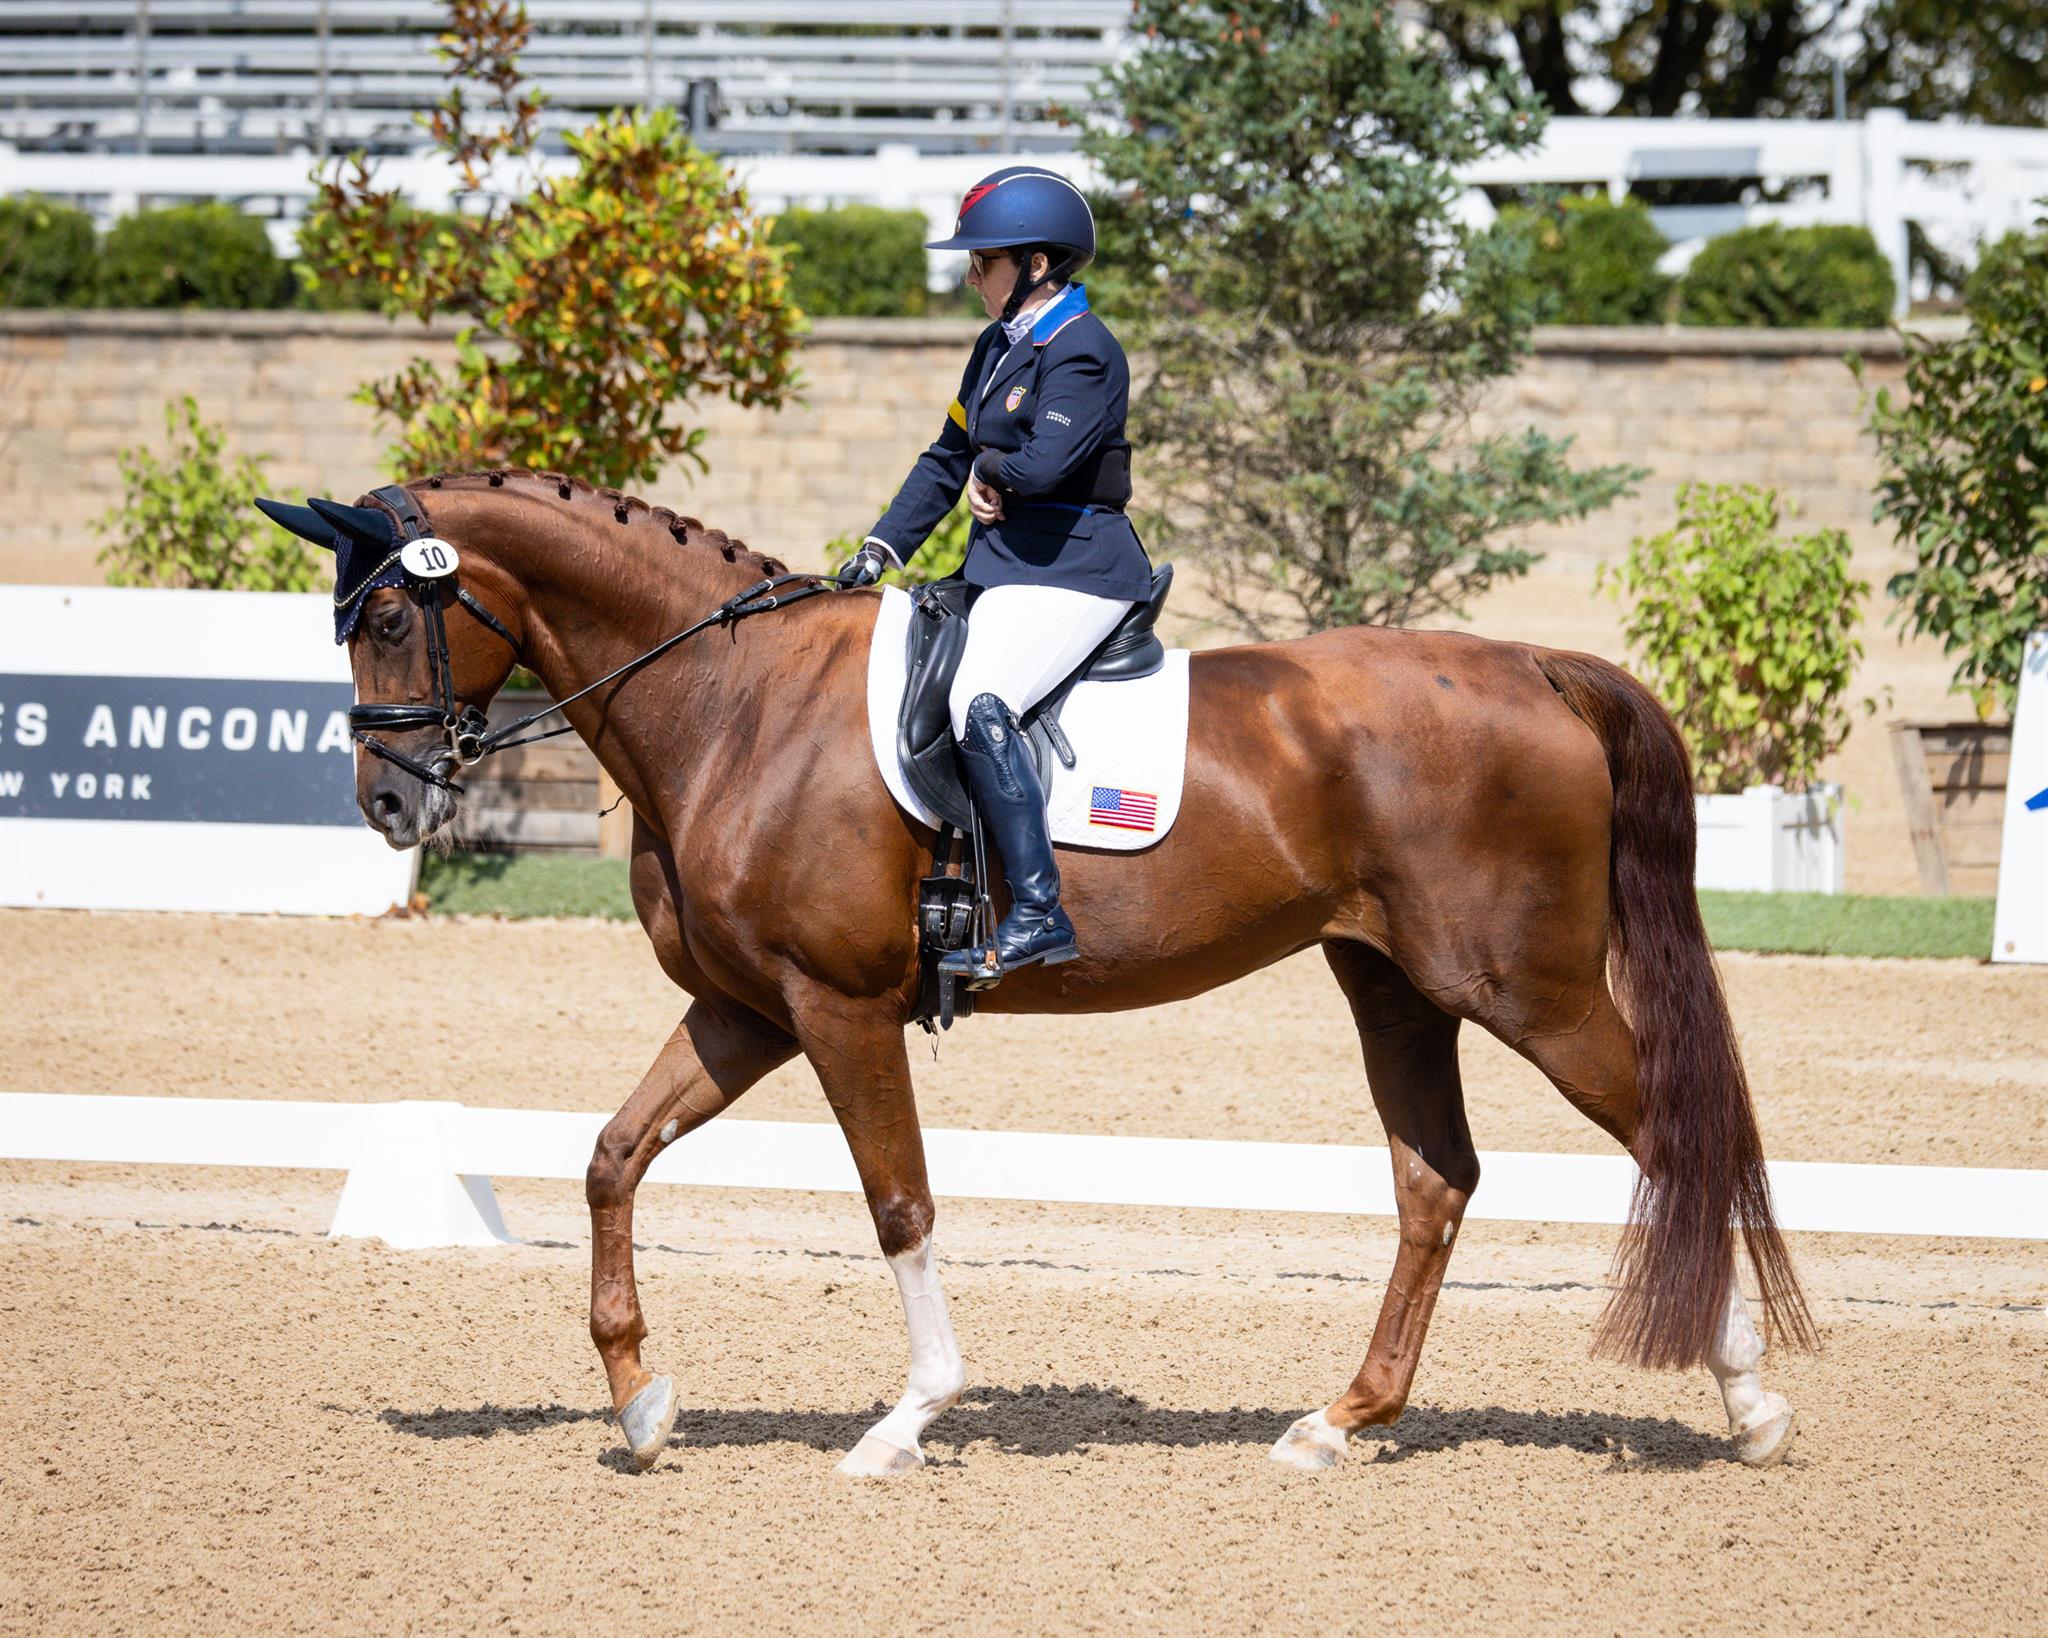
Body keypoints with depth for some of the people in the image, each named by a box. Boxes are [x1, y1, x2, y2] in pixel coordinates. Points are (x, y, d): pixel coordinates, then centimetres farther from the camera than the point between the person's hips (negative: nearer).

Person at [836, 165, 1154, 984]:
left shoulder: (1083, 352, -13)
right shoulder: (998, 347, 16)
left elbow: (1044, 462, -27)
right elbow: (948, 459, 20)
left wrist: (990, 470, -6)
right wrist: (882, 550, 11)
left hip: (1072, 571, -11)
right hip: (1002, 566, 11)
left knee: (979, 702, -30)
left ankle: (1037, 912, -31)